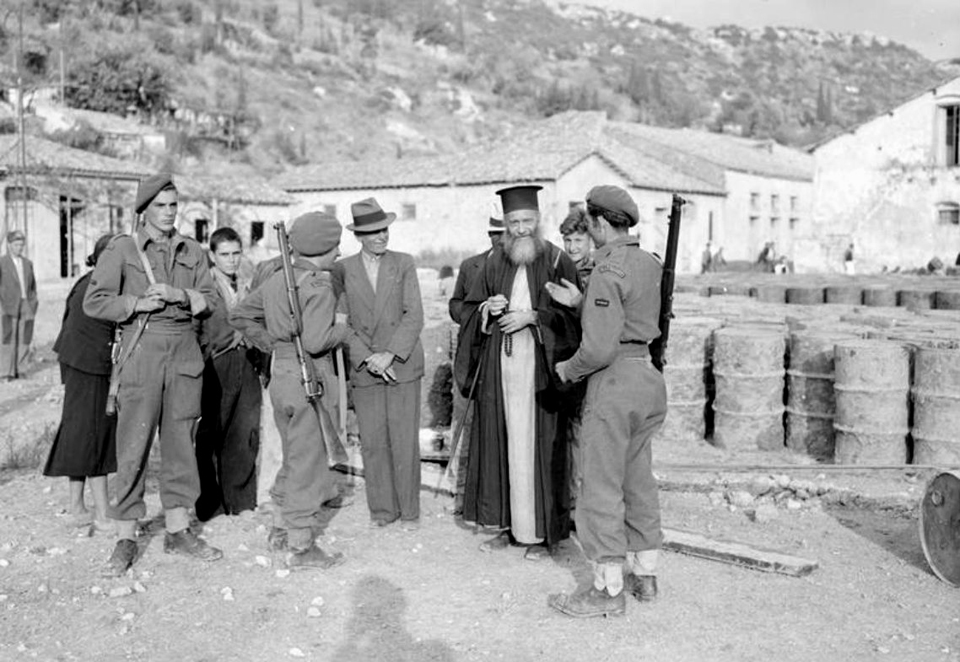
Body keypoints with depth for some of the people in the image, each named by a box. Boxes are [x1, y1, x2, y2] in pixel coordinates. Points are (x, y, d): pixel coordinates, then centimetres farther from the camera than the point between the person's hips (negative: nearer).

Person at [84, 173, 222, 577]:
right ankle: (125, 539, 6)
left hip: (185, 354, 4)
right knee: (132, 447, -3)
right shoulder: (121, 249, 2)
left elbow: (210, 300, 9)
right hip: (140, 354, -4)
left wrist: (180, 296, -9)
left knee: (180, 443, 9)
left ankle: (178, 531, 19)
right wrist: (139, 304, -11)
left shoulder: (192, 252, 13)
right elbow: (94, 302, -2)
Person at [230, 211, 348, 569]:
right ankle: (301, 546, 9)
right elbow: (314, 341, -26)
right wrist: (342, 328, -9)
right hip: (304, 378, -9)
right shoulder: (320, 287, -17)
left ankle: (281, 529, 32)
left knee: (295, 456, 22)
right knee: (307, 460, 1)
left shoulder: (277, 279, 9)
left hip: (280, 374, 9)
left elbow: (240, 314, 16)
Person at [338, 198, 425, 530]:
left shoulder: (404, 263, 5)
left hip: (403, 365, -1)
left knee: (405, 443, 0)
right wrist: (367, 357, -11)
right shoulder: (343, 269, 4)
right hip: (363, 369, 1)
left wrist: (389, 354, -12)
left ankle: (409, 510, 13)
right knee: (372, 443, 4)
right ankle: (382, 509, 18)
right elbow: (342, 322, 1)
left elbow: (414, 316, -2)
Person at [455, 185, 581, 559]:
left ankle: (542, 531, 11)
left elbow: (573, 315, -7)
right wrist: (487, 308, -7)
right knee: (501, 443, 7)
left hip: (539, 368, -4)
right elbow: (469, 310, 14)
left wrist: (531, 316, -17)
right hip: (499, 367, 4)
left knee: (537, 446, -1)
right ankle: (508, 524, 19)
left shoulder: (558, 262, -2)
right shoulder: (495, 263, 10)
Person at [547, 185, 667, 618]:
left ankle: (609, 589, 7)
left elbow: (600, 347, -22)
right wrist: (579, 302, 13)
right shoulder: (649, 264, 9)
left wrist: (567, 369, -5)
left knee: (601, 487, 0)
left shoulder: (607, 273, -18)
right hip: (648, 376, 9)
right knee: (638, 480, 18)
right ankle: (644, 574, 28)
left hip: (614, 380, -9)